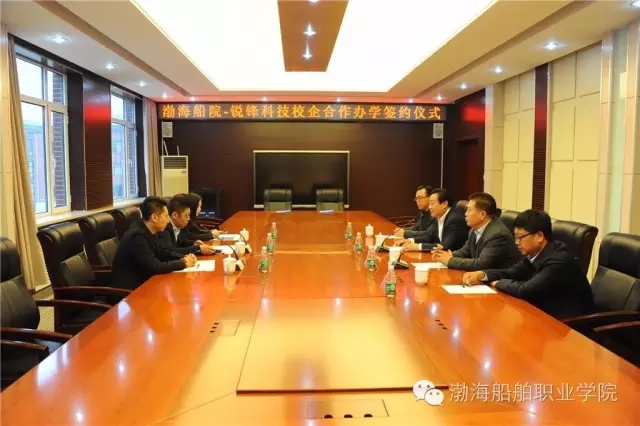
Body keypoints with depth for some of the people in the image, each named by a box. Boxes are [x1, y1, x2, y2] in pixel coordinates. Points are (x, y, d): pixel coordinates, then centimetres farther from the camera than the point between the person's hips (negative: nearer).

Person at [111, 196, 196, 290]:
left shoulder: (147, 231, 1)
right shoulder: (137, 236, -23)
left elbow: (162, 253, 14)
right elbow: (154, 267, -25)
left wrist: (183, 258, -2)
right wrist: (183, 263, -14)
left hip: (141, 281, 8)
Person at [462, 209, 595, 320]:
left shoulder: (559, 260, -26)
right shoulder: (535, 253, 0)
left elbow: (527, 290, -30)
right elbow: (512, 273, 9)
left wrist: (498, 283, -13)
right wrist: (481, 274, -9)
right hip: (547, 314, 7)